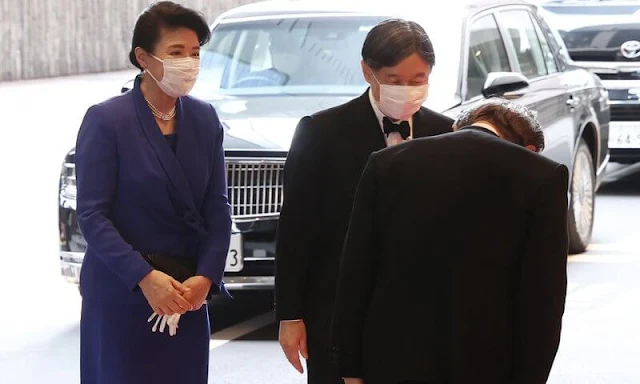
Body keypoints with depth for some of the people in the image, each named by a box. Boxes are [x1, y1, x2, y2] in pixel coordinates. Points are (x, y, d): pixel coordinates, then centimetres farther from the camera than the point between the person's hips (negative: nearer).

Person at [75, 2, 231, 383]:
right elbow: (92, 215, -12)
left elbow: (217, 207, 5)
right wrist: (144, 277, -21)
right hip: (122, 294, -4)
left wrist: (205, 277, -9)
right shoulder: (106, 120, -8)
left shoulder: (204, 119, 6)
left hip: (190, 293, 4)